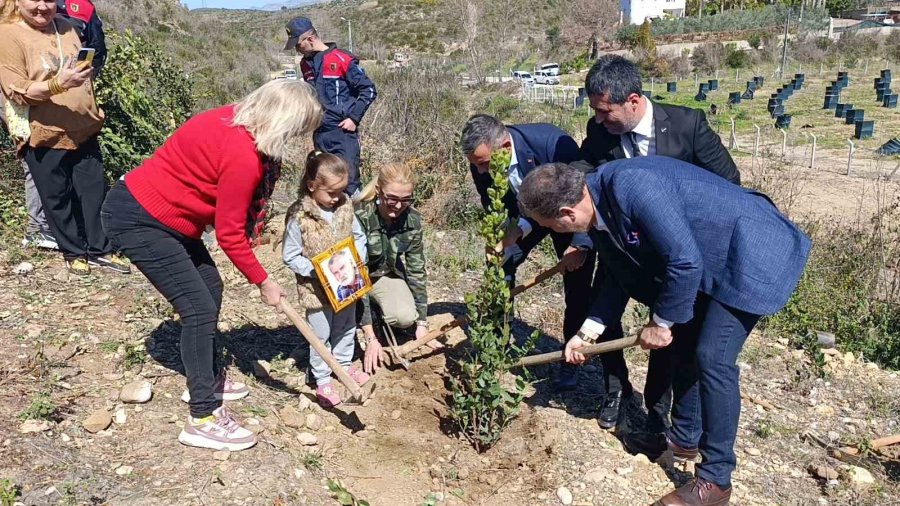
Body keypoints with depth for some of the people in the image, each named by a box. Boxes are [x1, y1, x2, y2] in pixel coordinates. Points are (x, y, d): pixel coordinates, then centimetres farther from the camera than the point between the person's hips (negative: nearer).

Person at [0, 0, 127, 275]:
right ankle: (73, 252, 22)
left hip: (83, 130, 5)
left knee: (94, 190, 8)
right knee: (58, 198, 7)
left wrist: (93, 112, 19)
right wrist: (59, 83, -30)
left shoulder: (65, 27, 8)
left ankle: (100, 249, 19)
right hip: (45, 135, -5)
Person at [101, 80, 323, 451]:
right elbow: (229, 235, -18)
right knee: (199, 307, -9)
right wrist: (262, 282, -7)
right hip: (136, 220, -10)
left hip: (159, 211, 10)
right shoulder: (243, 158, -28)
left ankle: (208, 379, 33)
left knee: (210, 288, 17)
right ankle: (203, 420, -1)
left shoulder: (238, 121, -2)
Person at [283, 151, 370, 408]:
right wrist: (316, 271, -24)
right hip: (316, 288, -5)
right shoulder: (299, 216, -21)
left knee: (346, 327, 23)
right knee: (321, 335, 9)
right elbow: (290, 256, -15)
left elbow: (359, 236, 6)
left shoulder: (345, 206, -6)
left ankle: (344, 364, 45)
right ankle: (322, 382, 25)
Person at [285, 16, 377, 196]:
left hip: (343, 132, -7)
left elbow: (369, 90, -8)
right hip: (320, 134, 7)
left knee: (349, 181, -9)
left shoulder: (341, 59, -10)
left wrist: (354, 118, -11)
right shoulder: (306, 64, 11)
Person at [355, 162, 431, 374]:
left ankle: (377, 309, 9)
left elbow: (416, 270, -12)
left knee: (405, 317, -25)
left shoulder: (412, 219, -20)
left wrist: (421, 325, -15)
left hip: (386, 273, 2)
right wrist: (370, 338, -35)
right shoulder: (360, 218, -33)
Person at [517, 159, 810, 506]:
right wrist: (587, 333, 11)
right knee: (684, 346, 13)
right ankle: (685, 437, 33)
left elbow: (685, 262, -30)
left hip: (753, 250, -9)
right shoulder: (598, 208, -3)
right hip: (708, 259, 9)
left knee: (712, 357, -12)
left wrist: (661, 322, -16)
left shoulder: (631, 186, -33)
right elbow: (620, 276, 10)